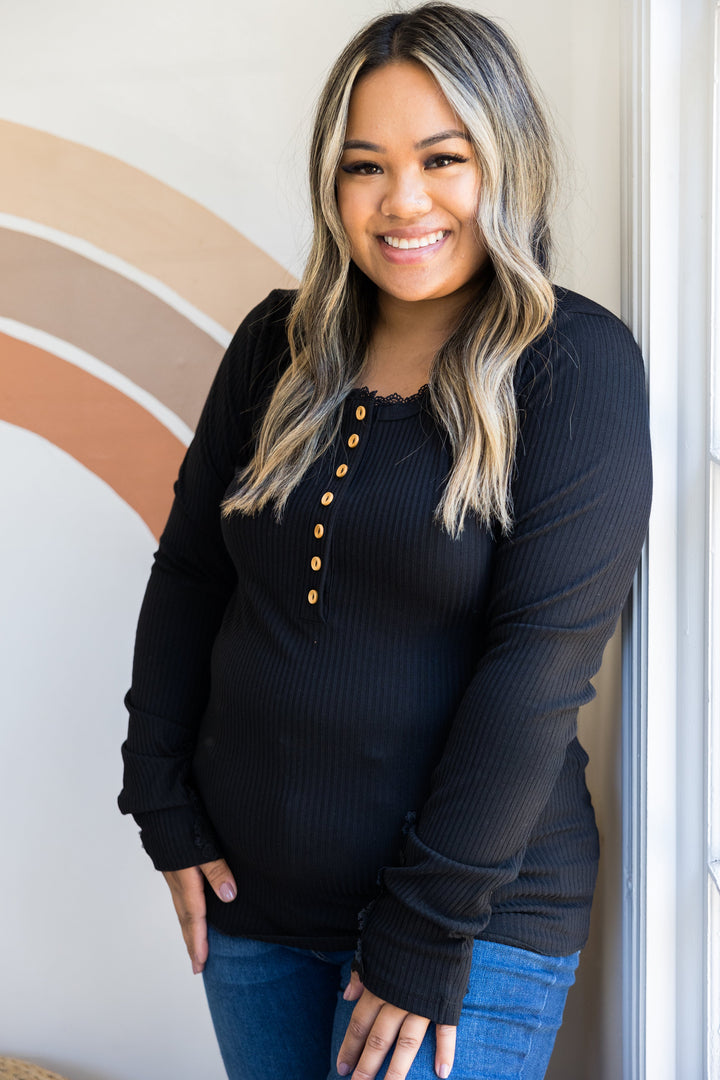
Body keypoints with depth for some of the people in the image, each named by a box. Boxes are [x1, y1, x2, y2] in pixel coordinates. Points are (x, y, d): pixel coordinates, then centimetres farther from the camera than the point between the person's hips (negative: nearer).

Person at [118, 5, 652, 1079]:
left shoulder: (577, 365, -11)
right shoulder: (279, 346, 3)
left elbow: (540, 662, -17)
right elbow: (187, 576, 7)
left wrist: (428, 930, -17)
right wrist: (166, 807, 1)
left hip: (474, 917, -4)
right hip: (249, 892, 5)